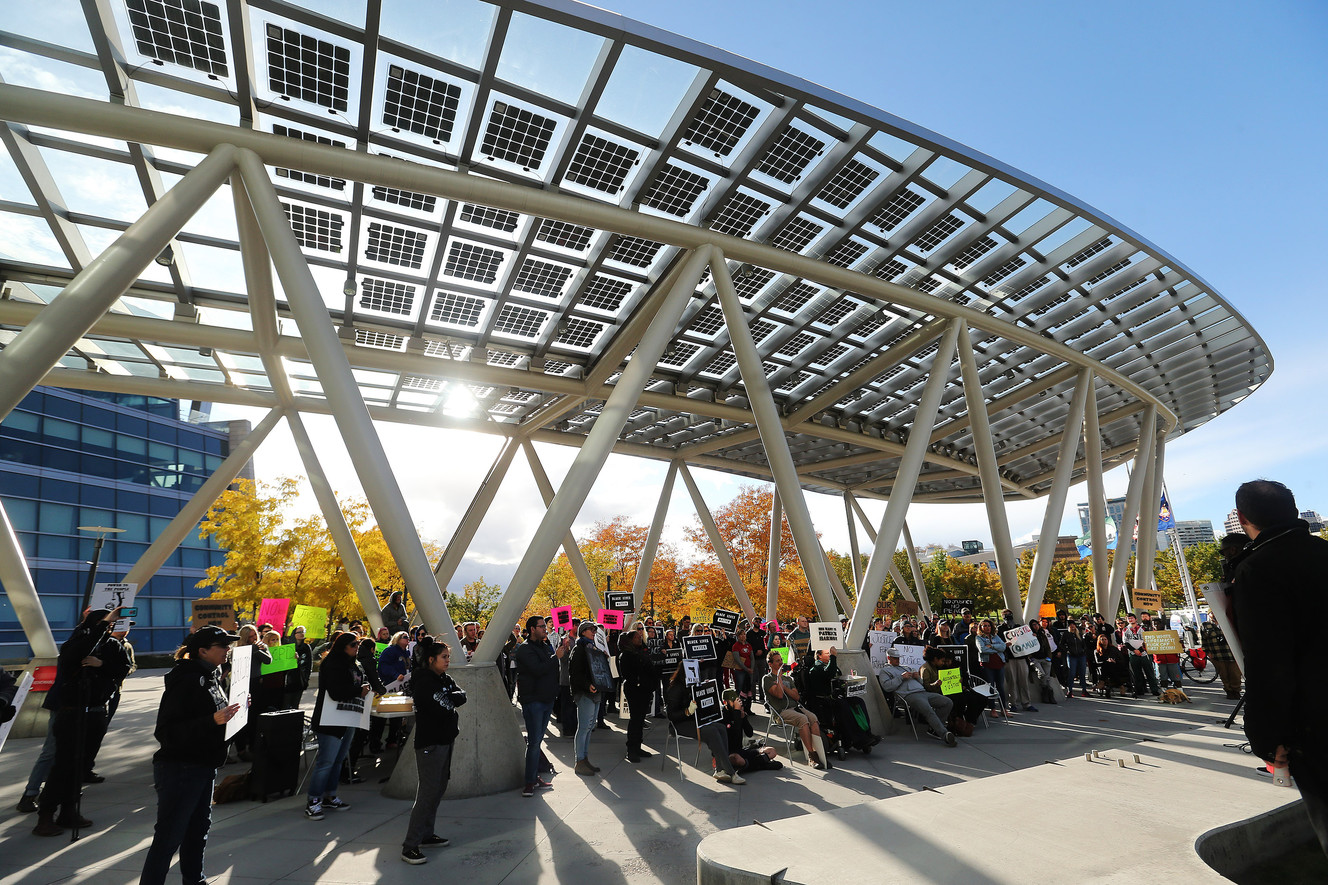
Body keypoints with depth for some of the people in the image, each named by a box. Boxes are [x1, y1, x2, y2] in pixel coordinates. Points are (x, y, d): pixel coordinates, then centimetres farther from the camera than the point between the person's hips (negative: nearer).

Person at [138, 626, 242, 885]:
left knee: (198, 828, 20)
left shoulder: (211, 677, 10)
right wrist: (212, 720, -34)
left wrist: (233, 711, 7)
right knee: (168, 837, -2)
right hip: (179, 769, -10)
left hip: (203, 767, 10)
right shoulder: (186, 681, -21)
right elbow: (166, 732, -25)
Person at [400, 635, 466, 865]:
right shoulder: (423, 682, -17)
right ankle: (410, 846, 0)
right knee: (428, 792, -8)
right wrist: (451, 701, -6)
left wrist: (448, 698, -14)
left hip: (445, 740, 9)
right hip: (429, 743, -9)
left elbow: (462, 696, 1)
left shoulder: (444, 679, 10)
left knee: (439, 789, 15)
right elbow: (443, 709, -24)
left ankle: (426, 833, 27)